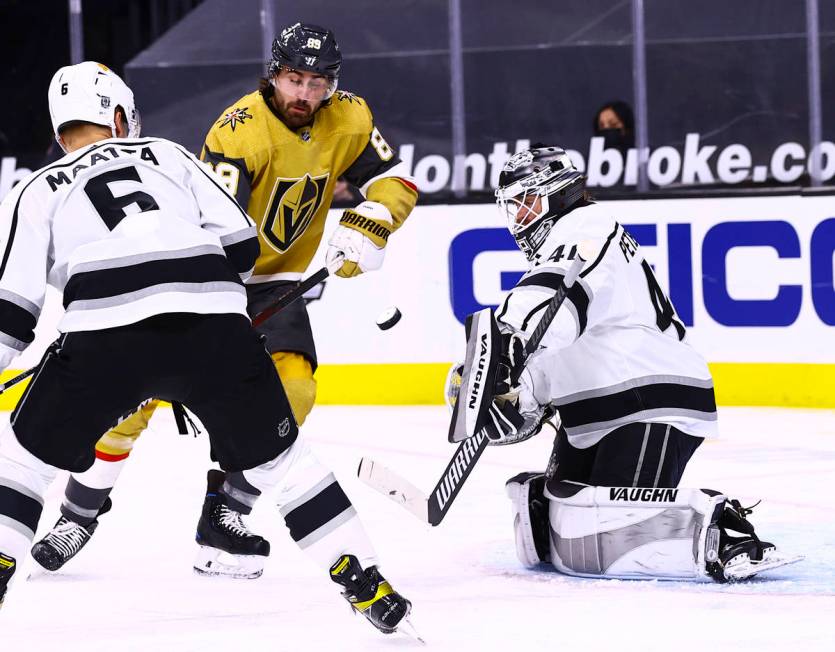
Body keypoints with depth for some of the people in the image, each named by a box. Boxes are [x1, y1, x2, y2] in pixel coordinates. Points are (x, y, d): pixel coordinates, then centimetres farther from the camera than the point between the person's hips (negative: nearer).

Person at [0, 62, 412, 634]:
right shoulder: (167, 155, 28)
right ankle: (365, 582, 12)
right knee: (277, 455, 17)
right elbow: (238, 242, 18)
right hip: (215, 324, 2)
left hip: (103, 334, -1)